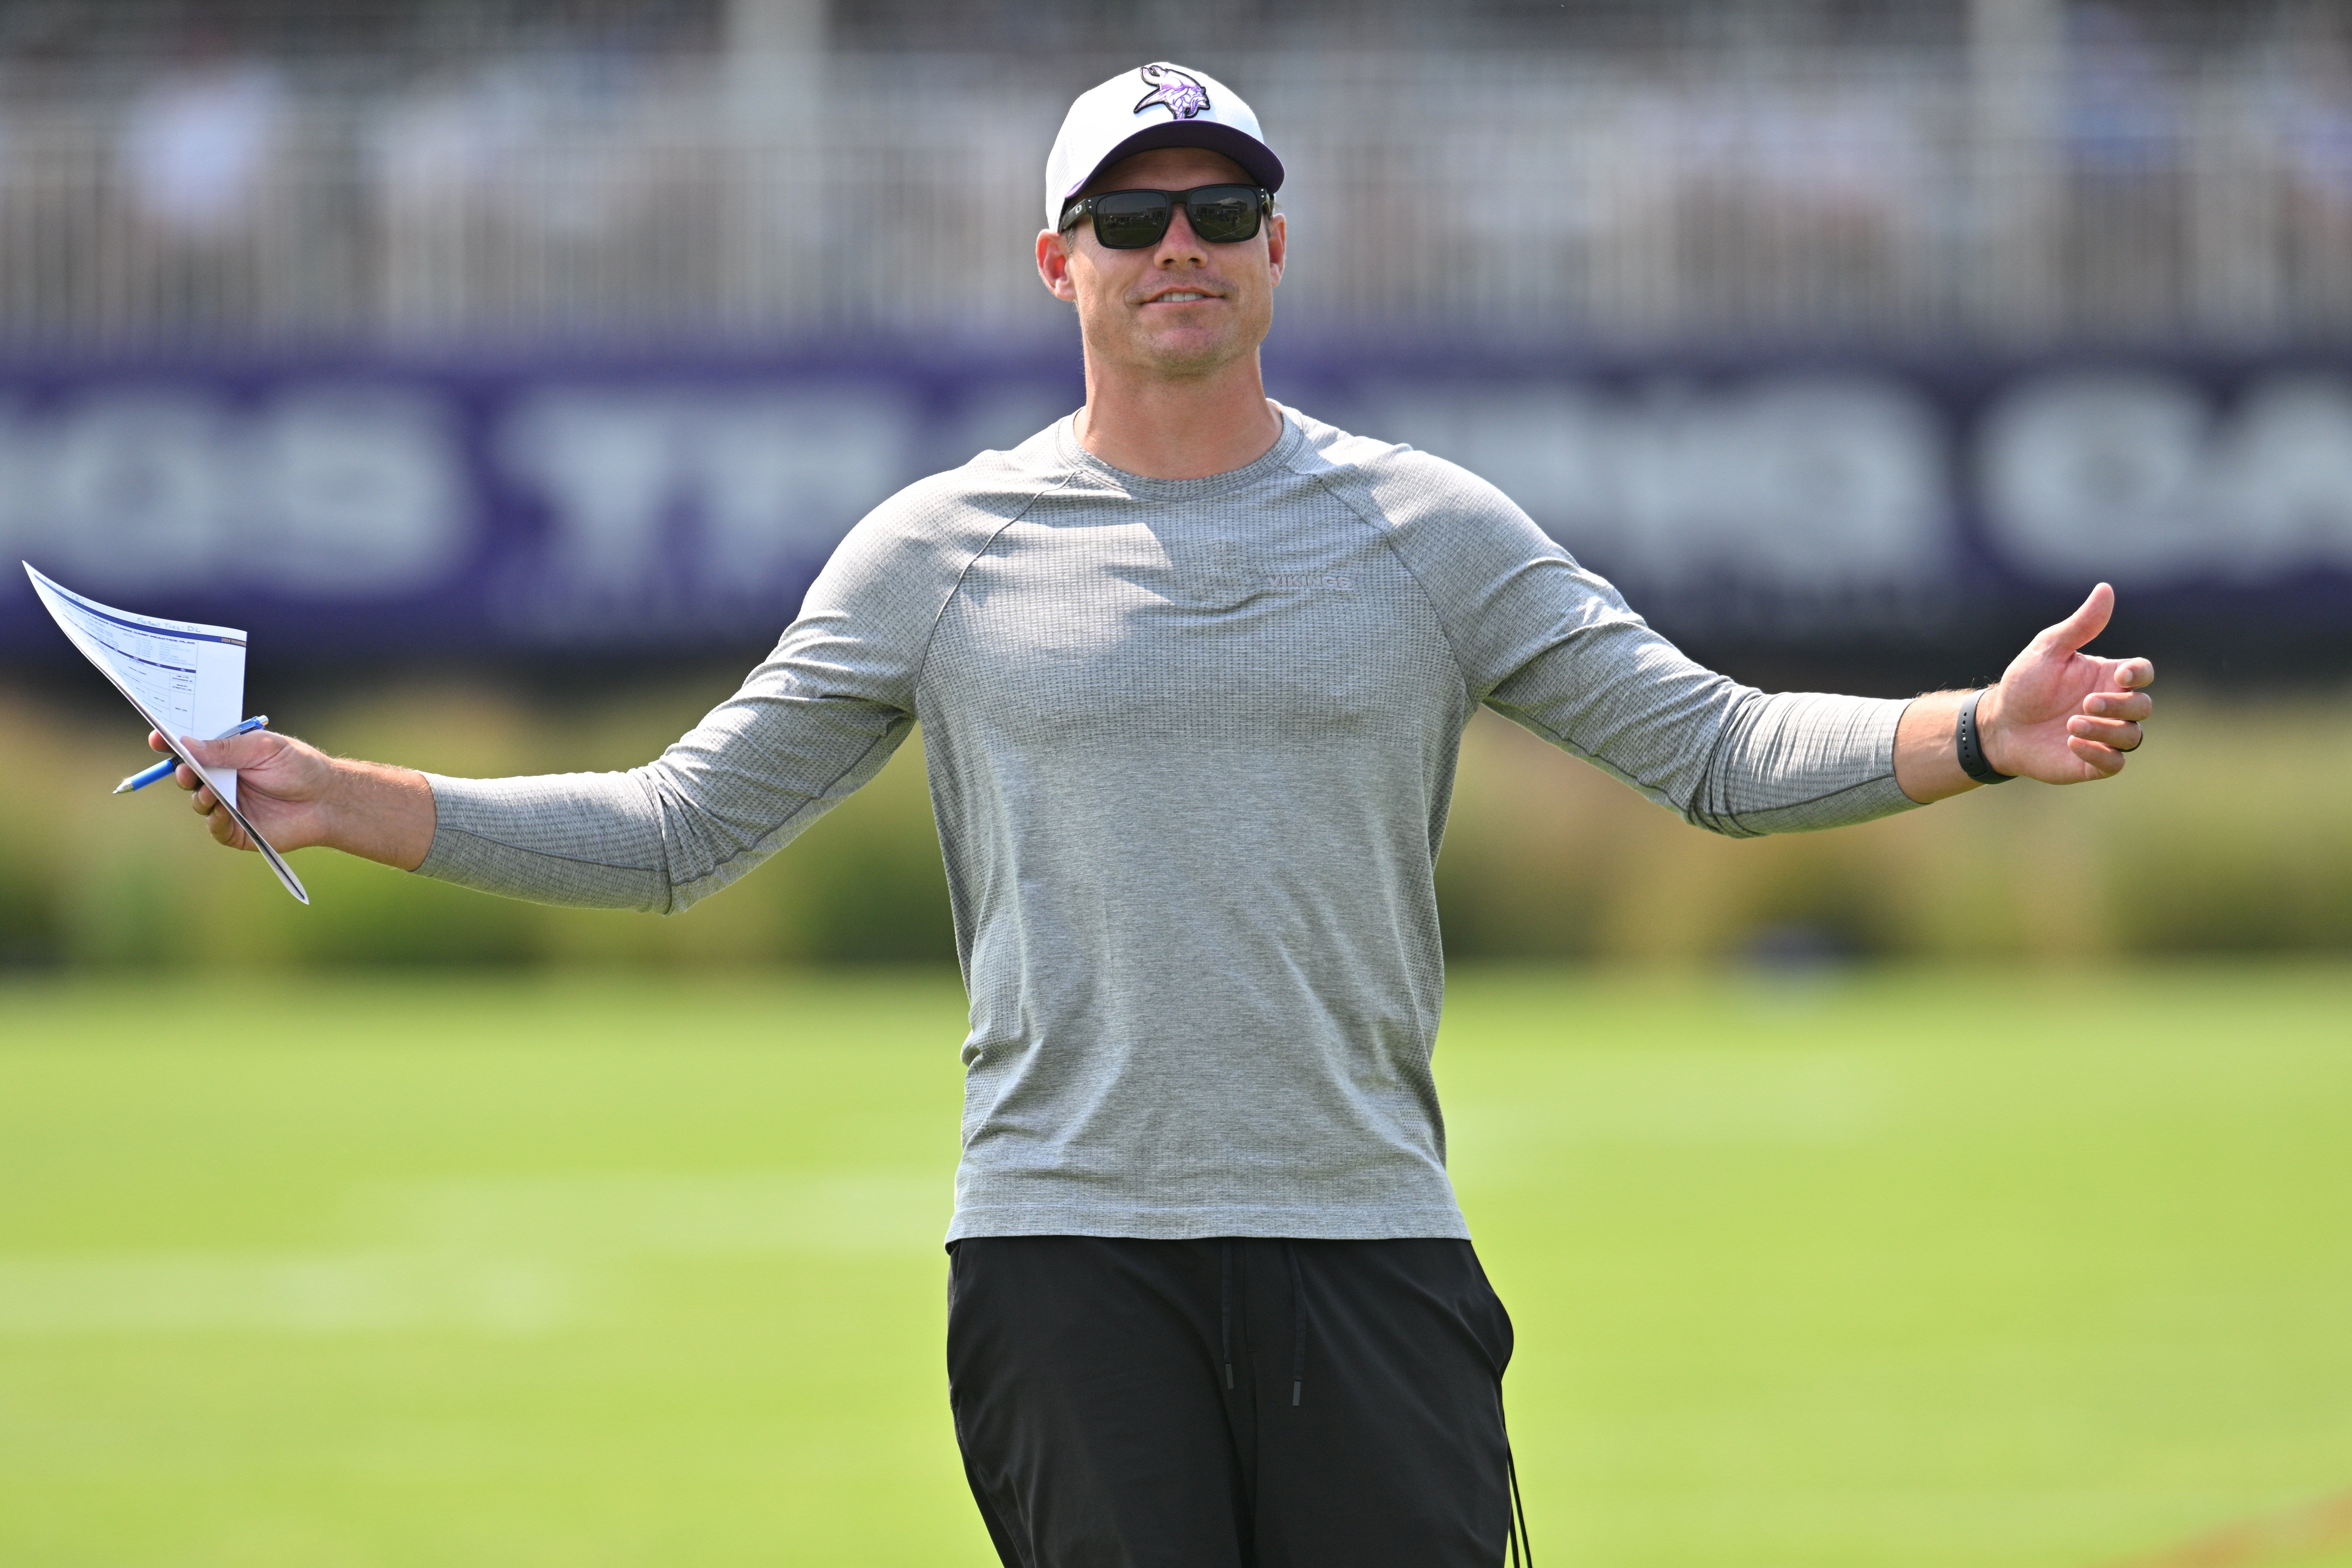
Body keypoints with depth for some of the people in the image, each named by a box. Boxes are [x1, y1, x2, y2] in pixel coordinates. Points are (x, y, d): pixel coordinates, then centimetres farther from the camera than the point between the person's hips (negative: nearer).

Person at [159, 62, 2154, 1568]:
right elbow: (676, 834, 10)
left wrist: (1977, 734, -13)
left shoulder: (1431, 531, 9)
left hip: (1367, 1241, 1)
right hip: (1066, 1250, 0)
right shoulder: (939, 549, 8)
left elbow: (1720, 750, 5)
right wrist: (347, 804, 0)